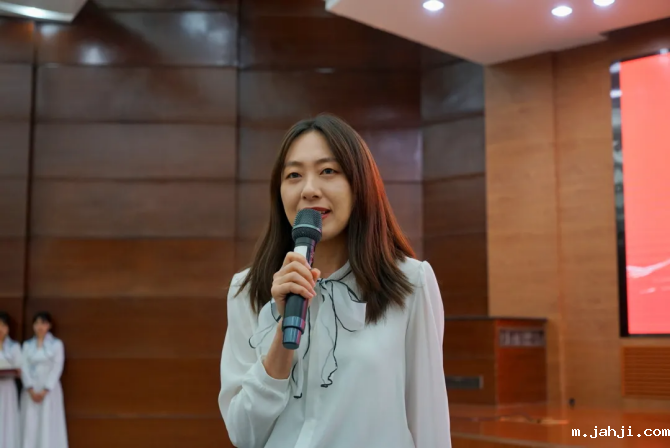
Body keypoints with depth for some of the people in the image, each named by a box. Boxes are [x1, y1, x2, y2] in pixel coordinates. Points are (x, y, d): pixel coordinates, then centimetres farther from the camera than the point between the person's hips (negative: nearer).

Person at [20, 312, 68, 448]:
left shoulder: (56, 344, 2)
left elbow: (57, 368, -4)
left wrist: (45, 391, -12)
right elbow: (24, 368, 2)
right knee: (30, 425, -1)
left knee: (49, 424, -5)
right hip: (31, 391, 3)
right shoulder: (27, 345, 10)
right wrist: (31, 390, -10)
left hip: (49, 390, -2)